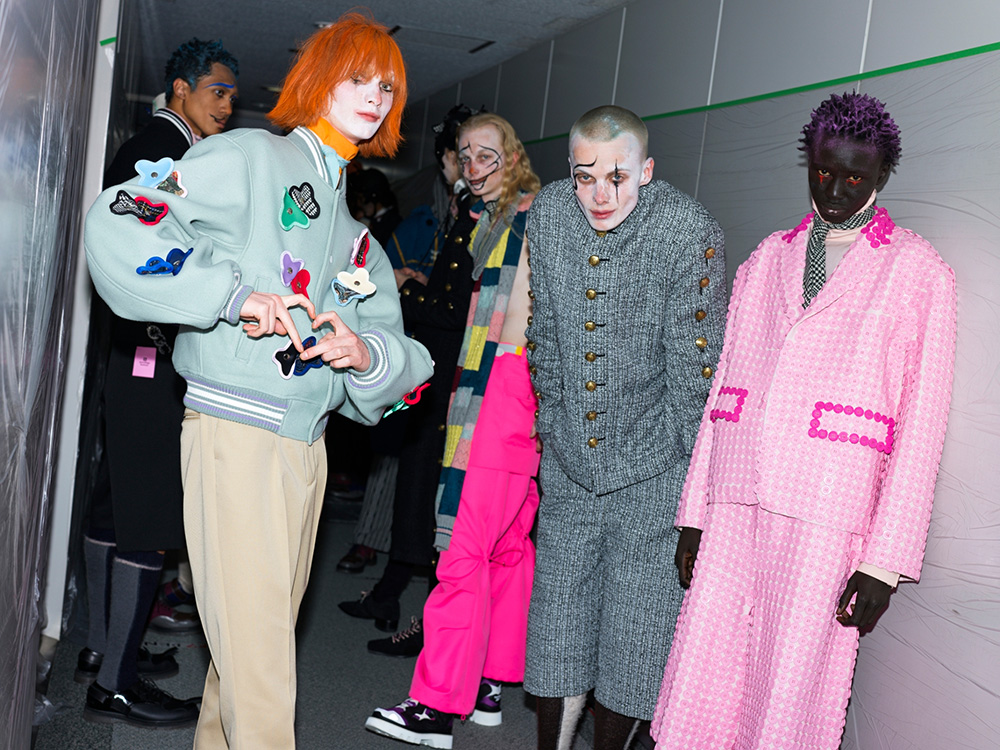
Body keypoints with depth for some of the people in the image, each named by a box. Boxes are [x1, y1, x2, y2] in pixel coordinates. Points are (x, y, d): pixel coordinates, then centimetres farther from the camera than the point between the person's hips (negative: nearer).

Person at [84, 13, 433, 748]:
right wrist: (235, 293, -20)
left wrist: (366, 353, -9)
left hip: (309, 447, 8)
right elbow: (116, 225, -14)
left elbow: (400, 349, 14)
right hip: (235, 435, -7)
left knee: (266, 632, 15)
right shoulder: (251, 159, -3)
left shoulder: (357, 233, 20)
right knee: (258, 664, -7)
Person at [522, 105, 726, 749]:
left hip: (653, 470, -4)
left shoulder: (689, 228, -17)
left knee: (635, 635, 3)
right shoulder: (549, 212, -2)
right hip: (569, 465, 4)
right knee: (558, 619, 11)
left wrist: (697, 473, -11)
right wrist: (549, 429, 14)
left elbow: (694, 358, -13)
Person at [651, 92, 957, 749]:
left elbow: (920, 428, -1)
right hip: (733, 513, 4)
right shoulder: (767, 260, 18)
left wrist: (883, 563, -7)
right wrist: (694, 515, 12)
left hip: (825, 523, -4)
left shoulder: (918, 272, 4)